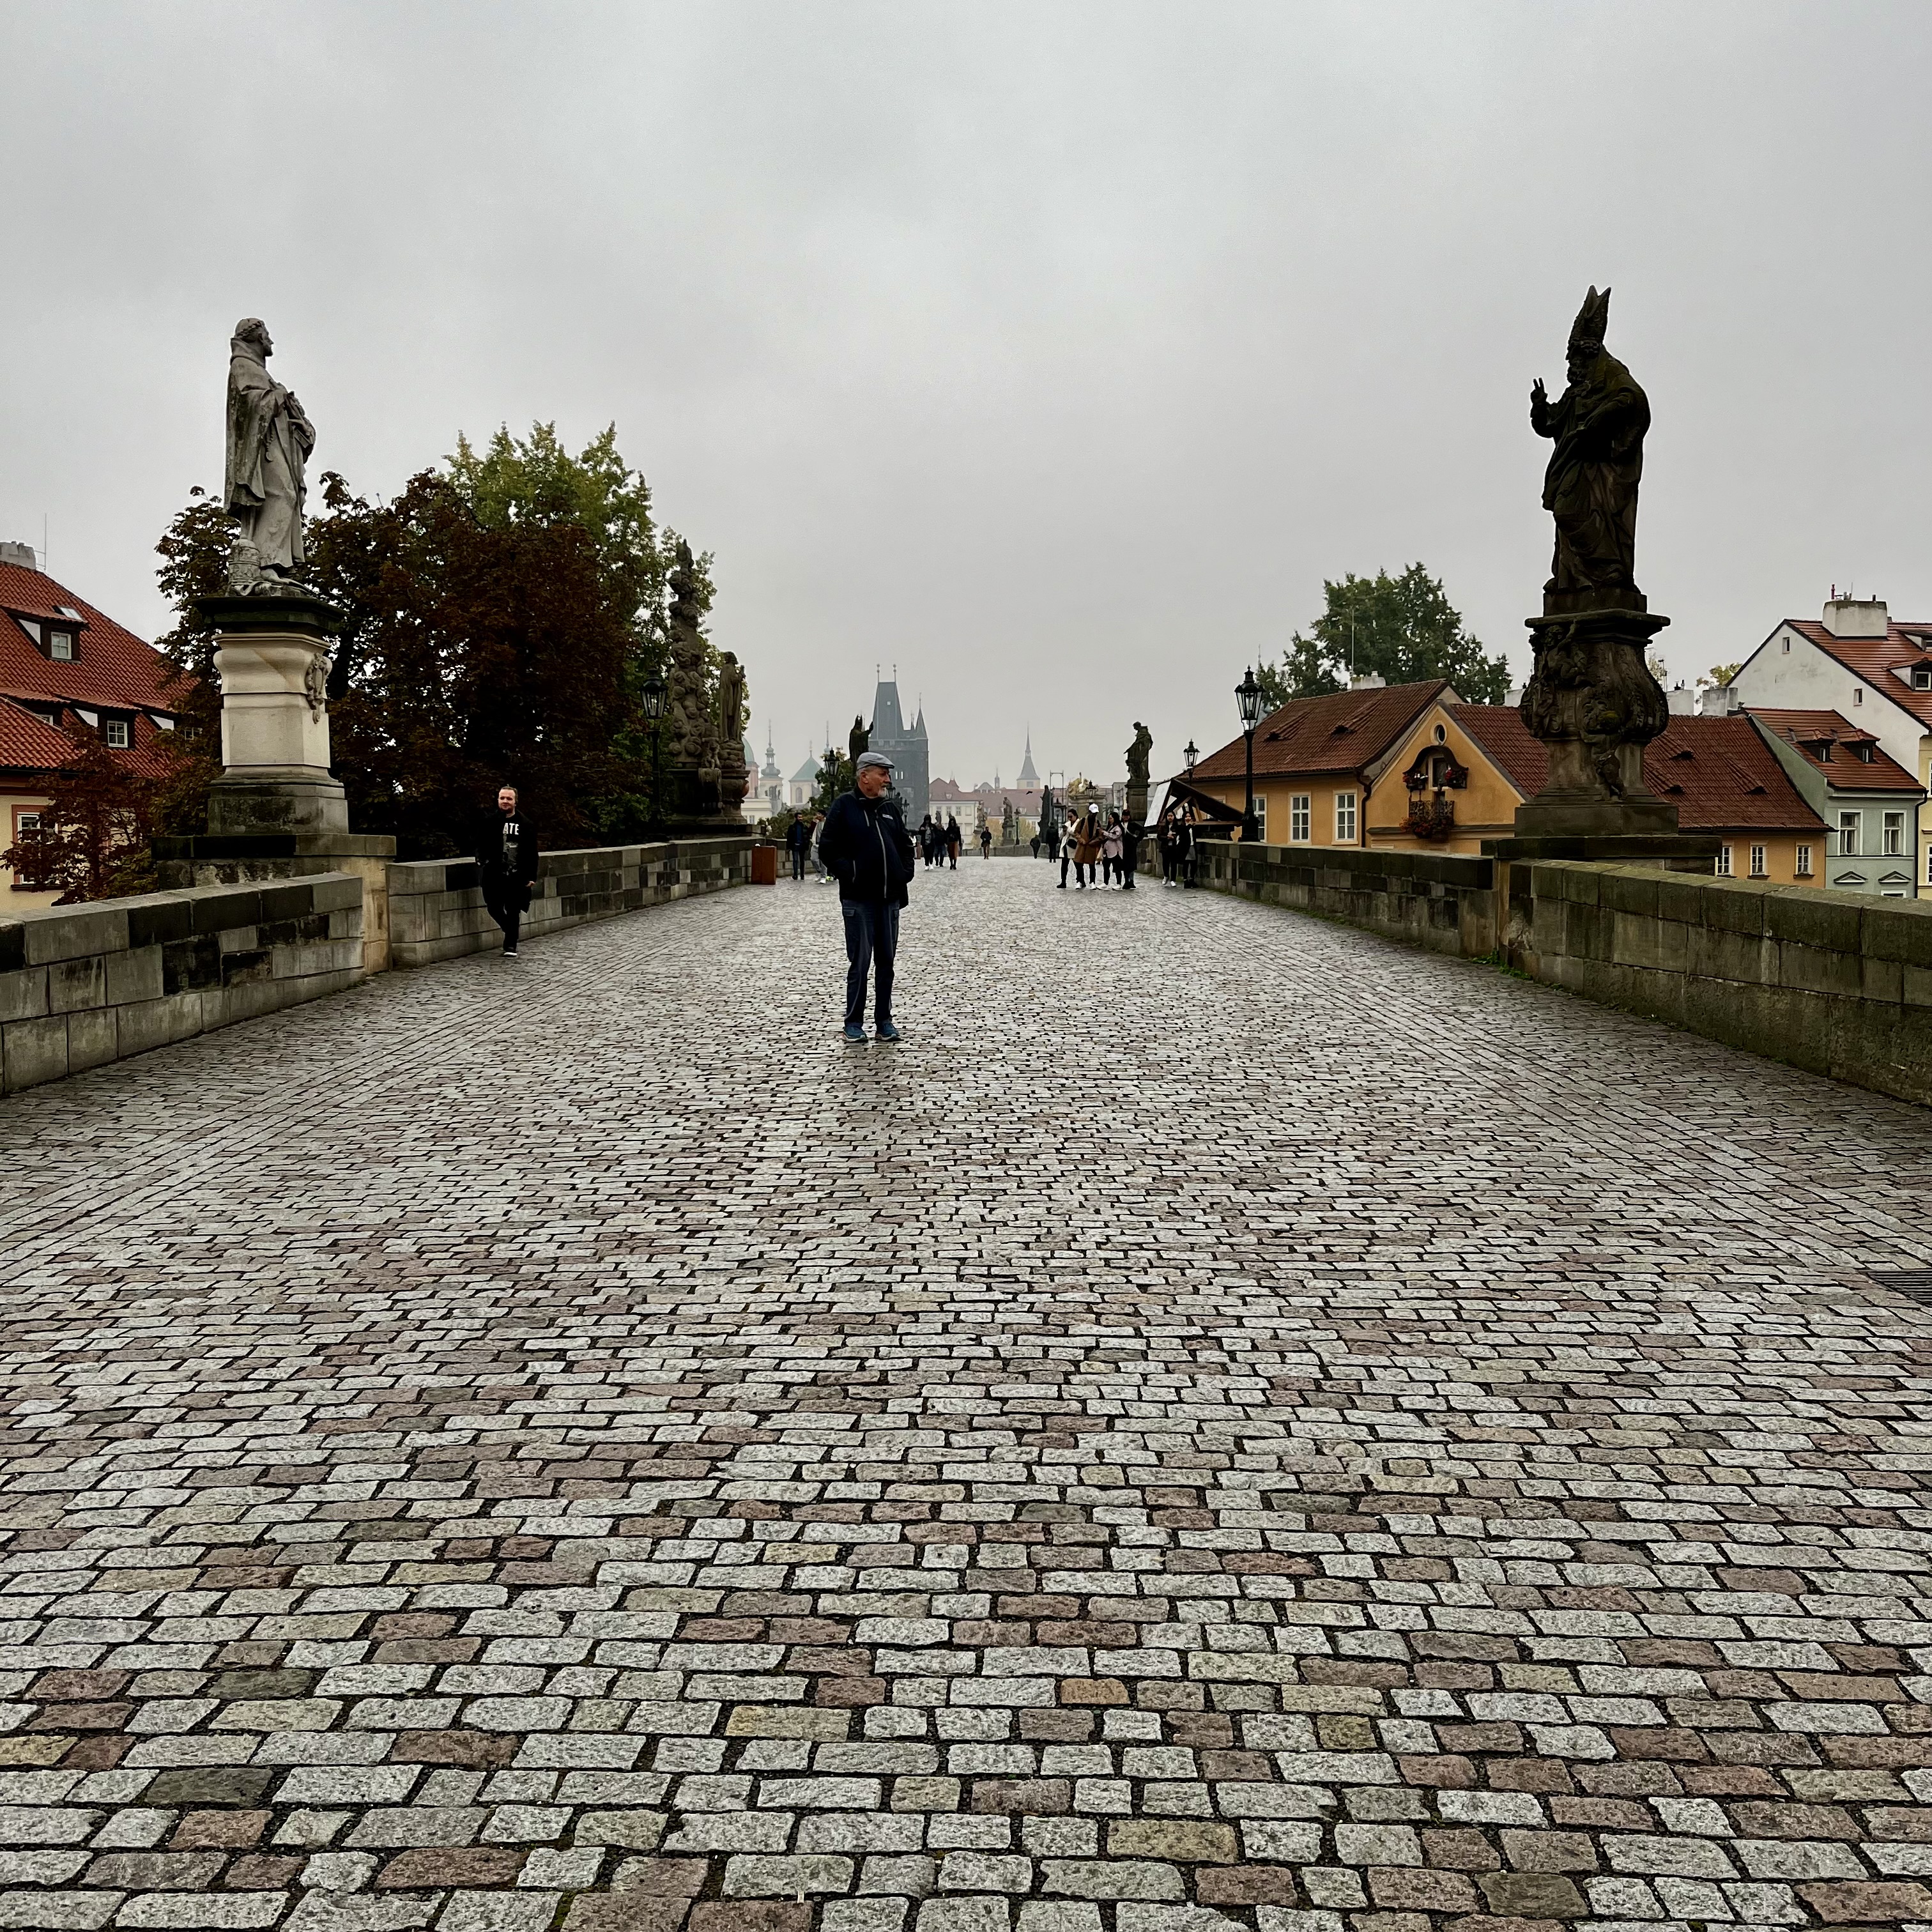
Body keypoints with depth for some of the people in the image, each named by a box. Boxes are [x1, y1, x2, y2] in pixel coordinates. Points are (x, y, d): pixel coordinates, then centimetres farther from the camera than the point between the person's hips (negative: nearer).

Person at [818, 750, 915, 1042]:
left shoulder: (890, 808, 14)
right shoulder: (844, 807, -4)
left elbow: (906, 844, 23)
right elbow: (828, 847, -7)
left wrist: (905, 872, 9)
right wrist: (848, 873, -14)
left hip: (890, 898, 6)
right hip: (858, 899, -6)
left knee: (886, 962, 9)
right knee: (860, 962, -4)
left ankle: (884, 1021, 16)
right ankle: (854, 1023, 5)